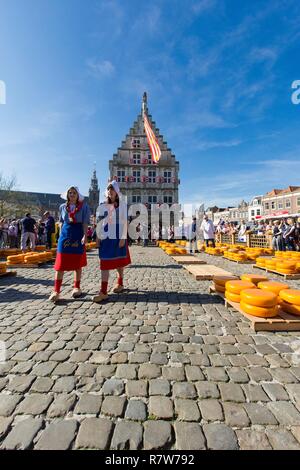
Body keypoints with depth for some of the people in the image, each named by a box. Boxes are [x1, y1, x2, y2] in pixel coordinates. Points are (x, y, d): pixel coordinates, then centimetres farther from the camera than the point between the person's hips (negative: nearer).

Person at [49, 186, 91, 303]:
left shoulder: (83, 206, 0)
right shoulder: (63, 207, 10)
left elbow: (85, 223, -5)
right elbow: (61, 222, 17)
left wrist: (85, 235, -17)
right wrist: (61, 234, 8)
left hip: (78, 234, -2)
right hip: (65, 234, 2)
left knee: (77, 263, 7)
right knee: (60, 264, -2)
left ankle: (77, 287, 21)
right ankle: (56, 291, 3)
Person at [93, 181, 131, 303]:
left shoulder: (122, 205, 1)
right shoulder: (103, 206, 9)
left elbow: (124, 222, -4)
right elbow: (100, 222, 9)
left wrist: (123, 238, -11)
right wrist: (98, 237, 3)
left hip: (118, 236, -2)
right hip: (106, 237, 2)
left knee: (120, 261, 11)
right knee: (105, 262, -4)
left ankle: (120, 284, 31)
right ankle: (103, 292, -3)